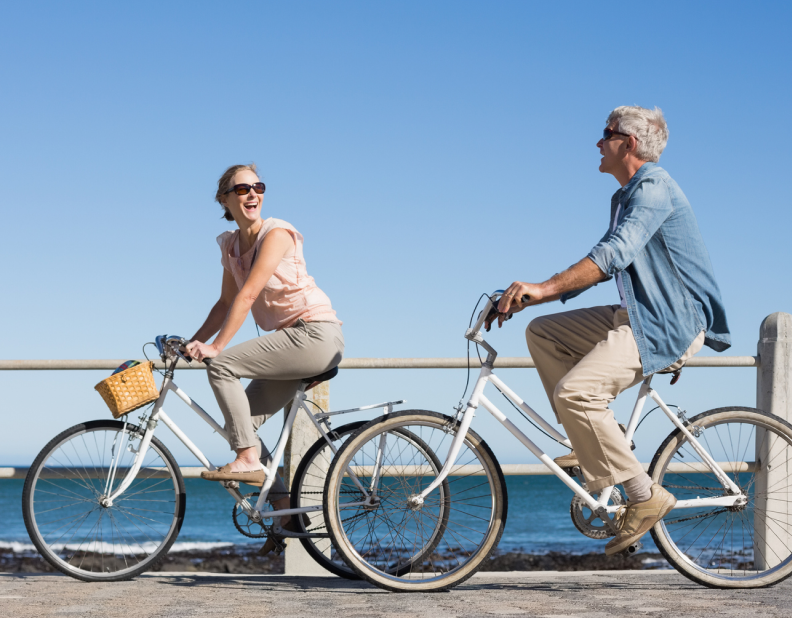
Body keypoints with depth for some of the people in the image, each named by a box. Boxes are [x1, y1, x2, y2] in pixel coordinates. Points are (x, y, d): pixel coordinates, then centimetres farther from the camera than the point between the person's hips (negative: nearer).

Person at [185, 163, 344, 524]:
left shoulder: (276, 234, -13)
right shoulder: (230, 246, 12)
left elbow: (247, 296, -20)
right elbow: (226, 302, 18)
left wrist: (216, 347, -23)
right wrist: (193, 343, 8)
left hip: (316, 335, -8)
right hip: (292, 341, 8)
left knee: (221, 366, -19)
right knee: (239, 420, 3)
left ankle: (249, 460, -15)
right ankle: (284, 505, 7)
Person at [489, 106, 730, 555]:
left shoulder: (654, 187, -15)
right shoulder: (626, 197, 18)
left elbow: (615, 254, -28)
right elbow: (600, 265, 19)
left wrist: (543, 287, -34)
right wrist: (531, 297, 10)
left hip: (671, 327, -10)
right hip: (638, 316, 10)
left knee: (574, 391, -23)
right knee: (542, 331, 8)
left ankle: (645, 496, -15)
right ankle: (598, 436, 7)